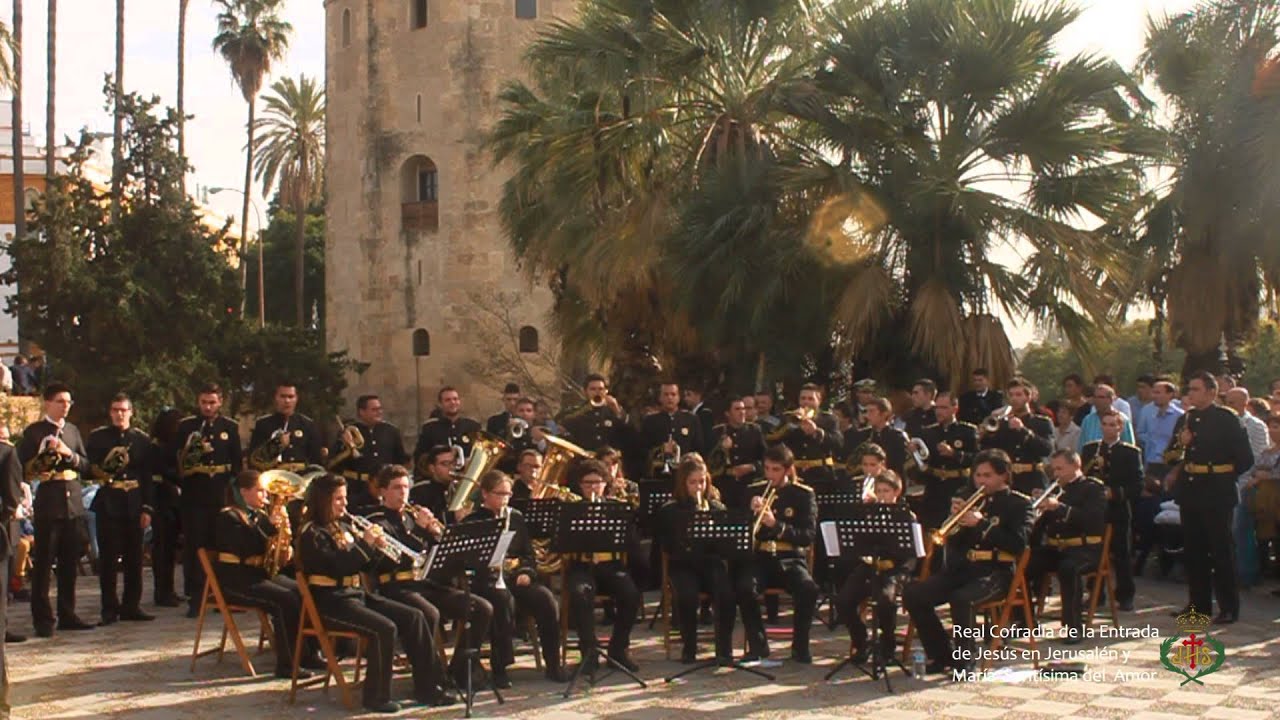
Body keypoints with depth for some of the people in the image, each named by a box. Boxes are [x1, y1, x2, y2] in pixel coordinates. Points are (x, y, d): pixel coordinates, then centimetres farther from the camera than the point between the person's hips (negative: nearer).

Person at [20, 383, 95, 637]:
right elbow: (23, 468, -4)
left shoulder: (72, 431, 15)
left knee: (70, 563, 9)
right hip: (48, 504, -5)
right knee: (44, 563, -3)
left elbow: (86, 466, 12)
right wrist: (46, 455, -16)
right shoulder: (34, 432, 0)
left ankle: (67, 615, 17)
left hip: (74, 504, 5)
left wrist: (70, 454, -6)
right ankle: (42, 619, 2)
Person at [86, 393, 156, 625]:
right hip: (107, 504, -2)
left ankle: (131, 606, 15)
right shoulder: (98, 437, 6)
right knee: (108, 557, 0)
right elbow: (87, 467, 5)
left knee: (134, 557, 6)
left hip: (134, 505, 2)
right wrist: (99, 474, -17)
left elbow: (148, 476, 6)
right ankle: (110, 608, 6)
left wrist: (147, 508, 0)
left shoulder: (142, 439, 8)